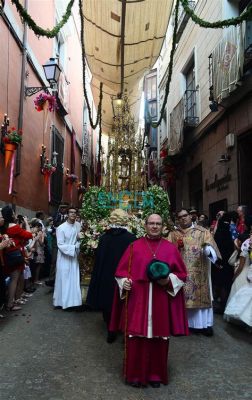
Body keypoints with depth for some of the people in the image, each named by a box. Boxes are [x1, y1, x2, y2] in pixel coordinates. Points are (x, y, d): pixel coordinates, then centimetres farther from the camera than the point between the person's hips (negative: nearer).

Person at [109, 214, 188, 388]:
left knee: (158, 338, 9)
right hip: (137, 299, 0)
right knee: (136, 338, 3)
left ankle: (156, 374, 29)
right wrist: (124, 281, -13)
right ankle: (135, 373, 23)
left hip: (161, 301, 1)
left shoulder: (171, 248, 5)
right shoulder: (134, 246, 3)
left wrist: (169, 280, -11)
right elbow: (122, 270, 6)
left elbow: (182, 274, 7)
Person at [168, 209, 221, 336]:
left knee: (200, 295, 2)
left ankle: (203, 324, 12)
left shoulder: (202, 231, 5)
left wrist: (208, 250, -28)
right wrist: (176, 248, -16)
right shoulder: (173, 234, 10)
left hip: (198, 271, -1)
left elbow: (210, 245, -6)